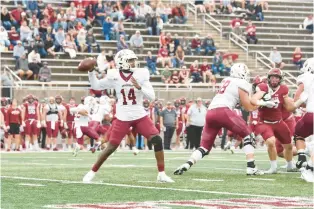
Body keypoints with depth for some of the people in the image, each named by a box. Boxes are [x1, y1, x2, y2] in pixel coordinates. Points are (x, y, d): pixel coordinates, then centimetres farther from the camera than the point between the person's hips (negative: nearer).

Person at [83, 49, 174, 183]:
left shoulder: (141, 74, -5)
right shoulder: (114, 76, -4)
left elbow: (151, 97, -7)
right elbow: (96, 86, 8)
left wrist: (139, 87, -23)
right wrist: (91, 71, -7)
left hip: (140, 116, 1)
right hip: (123, 118, -1)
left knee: (157, 140, -12)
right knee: (111, 147, -1)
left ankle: (161, 174, -3)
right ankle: (92, 172, 16)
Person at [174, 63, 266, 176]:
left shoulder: (227, 81, 27)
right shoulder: (242, 84, 7)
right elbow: (249, 107, 8)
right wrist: (263, 103, 20)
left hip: (210, 112, 6)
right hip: (222, 111, -6)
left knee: (205, 146, 13)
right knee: (248, 136, 9)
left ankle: (186, 165, -8)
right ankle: (251, 167, 0)